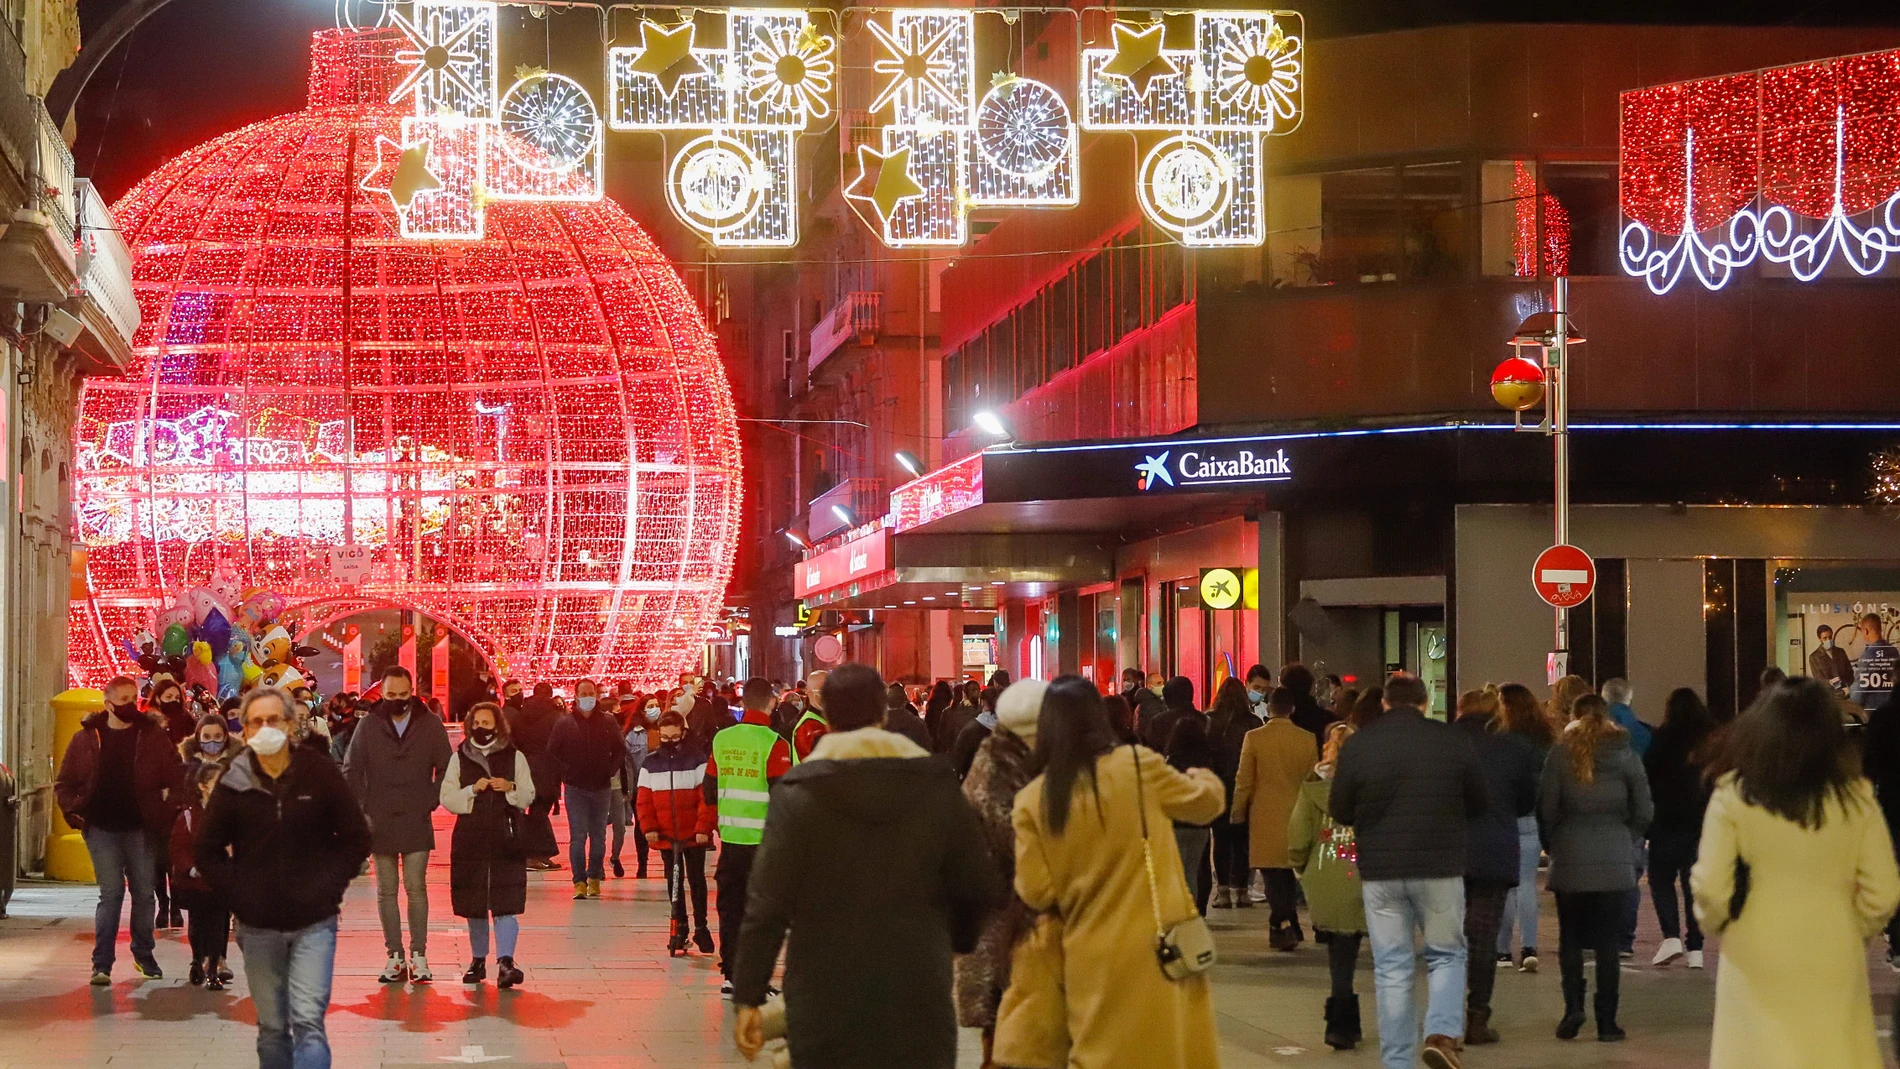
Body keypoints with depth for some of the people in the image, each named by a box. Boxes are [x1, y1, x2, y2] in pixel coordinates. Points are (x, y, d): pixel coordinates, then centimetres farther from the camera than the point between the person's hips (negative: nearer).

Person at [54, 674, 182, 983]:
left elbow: (177, 778, 1)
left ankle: (143, 955, 22)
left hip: (142, 829, 1)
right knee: (111, 893, -6)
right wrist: (74, 812, -5)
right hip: (102, 828, -1)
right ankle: (102, 964, -4)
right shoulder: (86, 739, 3)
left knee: (145, 893, 7)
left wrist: (167, 811, -10)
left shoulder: (153, 736, 2)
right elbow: (63, 784, 8)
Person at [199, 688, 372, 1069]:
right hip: (258, 926, 2)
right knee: (272, 1028, 9)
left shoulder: (321, 773, -3)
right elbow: (209, 852, 10)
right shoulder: (233, 784, 0)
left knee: (308, 1022, -12)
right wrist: (238, 894, -2)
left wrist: (329, 887, -5)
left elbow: (357, 838, 4)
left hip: (313, 923, -2)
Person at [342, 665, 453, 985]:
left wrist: (430, 802, -2)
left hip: (416, 823, -1)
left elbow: (445, 768, 7)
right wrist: (360, 811, -2)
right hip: (380, 823, 1)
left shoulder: (430, 724, 1)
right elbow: (351, 772, 5)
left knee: (416, 889, -3)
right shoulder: (368, 726, 3)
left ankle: (418, 955, 1)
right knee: (386, 892, 5)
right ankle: (394, 956, 10)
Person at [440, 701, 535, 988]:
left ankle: (505, 961, -18)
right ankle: (478, 960, 20)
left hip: (505, 838, -2)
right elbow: (447, 798, 3)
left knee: (505, 903, -12)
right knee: (473, 905, 8)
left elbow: (528, 797, 7)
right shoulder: (459, 758, 9)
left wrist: (511, 787, -13)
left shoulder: (515, 757, 6)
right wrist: (472, 790, -13)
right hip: (470, 840, 2)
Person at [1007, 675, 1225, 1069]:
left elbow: (1035, 893, -3)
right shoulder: (1138, 766, -8)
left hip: (1092, 960, 1)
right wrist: (1204, 778, 30)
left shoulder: (1031, 802, -4)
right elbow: (1205, 802, 8)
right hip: (1157, 947, -1)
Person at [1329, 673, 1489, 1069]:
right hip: (1440, 868, 0)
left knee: (1392, 969, 7)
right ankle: (1442, 1033, -7)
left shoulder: (1357, 745, -3)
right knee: (1446, 954, 14)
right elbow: (1480, 804, 7)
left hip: (1381, 872, 0)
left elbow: (1341, 813, 3)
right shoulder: (1453, 741, -3)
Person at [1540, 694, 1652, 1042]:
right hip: (1614, 862, 1)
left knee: (1570, 938, 10)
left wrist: (1553, 844, 11)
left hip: (1571, 859, -1)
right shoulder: (1625, 755, 1)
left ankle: (1573, 1007, -6)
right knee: (1607, 942, 7)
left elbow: (1546, 808, -4)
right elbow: (1643, 811, 2)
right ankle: (1606, 1021, 6)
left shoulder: (1561, 754, -3)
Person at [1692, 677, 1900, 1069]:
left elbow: (1710, 887, -12)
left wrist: (1718, 922, 11)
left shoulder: (1733, 797, -12)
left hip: (1758, 959, -1)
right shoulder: (1855, 798, -7)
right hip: (1833, 960, 1)